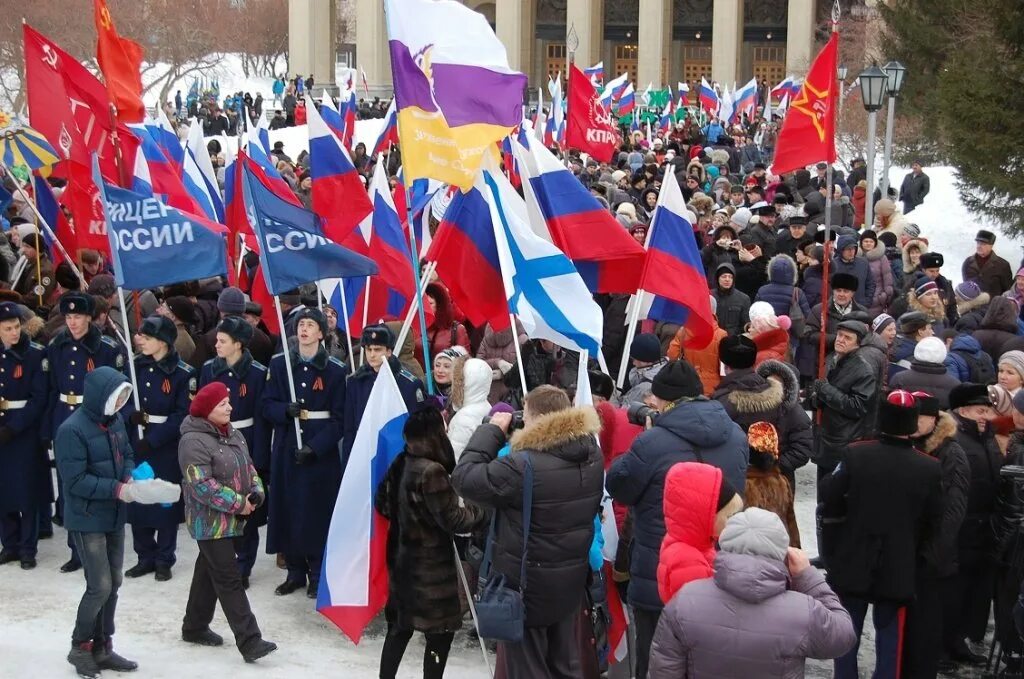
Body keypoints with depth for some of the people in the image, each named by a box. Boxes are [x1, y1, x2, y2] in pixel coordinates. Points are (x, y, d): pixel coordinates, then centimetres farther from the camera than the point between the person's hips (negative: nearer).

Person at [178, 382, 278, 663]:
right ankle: (249, 641, -13)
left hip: (231, 519, 9)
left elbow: (248, 467, 16)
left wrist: (256, 494, -3)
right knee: (229, 579, -10)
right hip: (209, 521, -9)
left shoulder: (233, 434, 10)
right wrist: (238, 503, -21)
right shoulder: (194, 441, -19)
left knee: (209, 571, 19)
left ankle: (195, 627, 33)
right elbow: (201, 485, -24)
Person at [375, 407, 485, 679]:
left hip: (403, 560, 8)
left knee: (400, 628, 18)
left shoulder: (400, 464, 2)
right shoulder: (432, 472, -23)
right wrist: (483, 510, -7)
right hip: (432, 567, -8)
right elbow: (453, 520, -19)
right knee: (440, 633, 3)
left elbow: (382, 503, 15)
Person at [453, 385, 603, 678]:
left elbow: (464, 478, -20)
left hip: (527, 583, -7)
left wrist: (493, 430, -10)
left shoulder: (523, 465, -28)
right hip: (572, 578, 7)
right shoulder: (592, 454, -6)